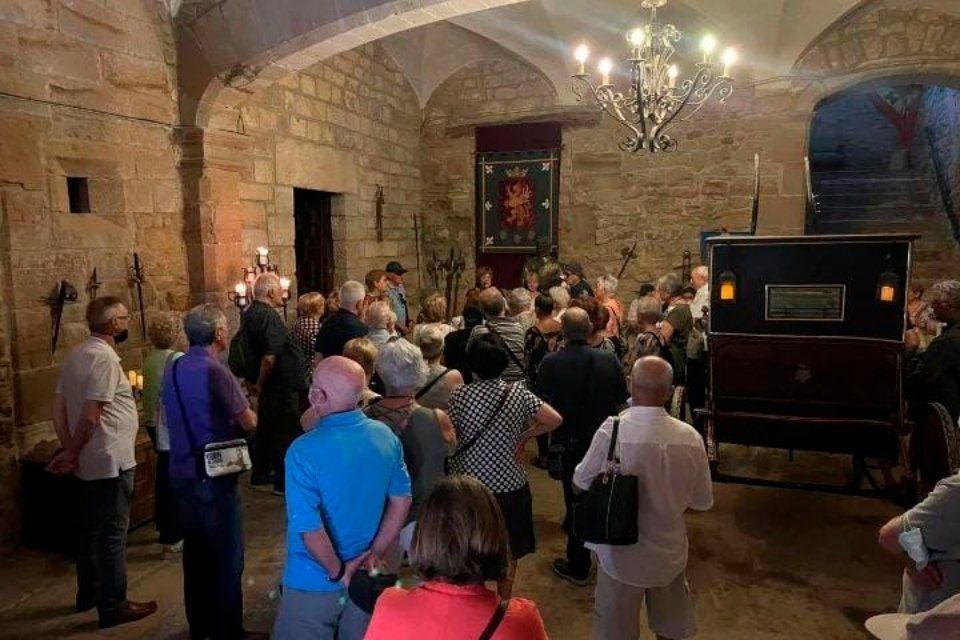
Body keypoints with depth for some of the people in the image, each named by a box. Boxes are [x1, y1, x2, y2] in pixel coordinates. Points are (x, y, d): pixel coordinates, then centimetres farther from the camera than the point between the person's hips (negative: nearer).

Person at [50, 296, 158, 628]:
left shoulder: (77, 354, 9)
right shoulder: (105, 357, -20)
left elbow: (59, 407, 8)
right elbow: (91, 414, -23)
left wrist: (69, 451, 5)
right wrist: (72, 454, -8)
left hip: (89, 461, 10)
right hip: (110, 461, -9)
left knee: (89, 529, 19)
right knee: (112, 533, 0)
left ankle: (89, 594, 33)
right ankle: (113, 607, 10)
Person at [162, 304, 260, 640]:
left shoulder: (172, 370, 5)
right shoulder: (215, 371, -18)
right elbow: (249, 423, -14)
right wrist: (241, 412, 8)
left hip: (182, 472, 8)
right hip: (215, 474, -8)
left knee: (195, 550, 19)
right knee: (226, 556, 5)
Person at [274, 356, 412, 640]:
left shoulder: (304, 451, -24)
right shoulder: (386, 436, -8)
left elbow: (309, 528, -25)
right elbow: (401, 500, -2)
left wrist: (338, 572, -11)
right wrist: (375, 554, 1)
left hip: (314, 584, -4)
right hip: (364, 578, 4)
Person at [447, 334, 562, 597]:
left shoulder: (460, 395, -12)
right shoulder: (518, 393, -9)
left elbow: (450, 439, -5)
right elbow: (554, 420, -11)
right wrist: (524, 436, 1)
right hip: (508, 484, 0)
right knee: (508, 550, 19)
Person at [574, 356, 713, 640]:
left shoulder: (612, 431, -25)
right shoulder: (690, 437, -17)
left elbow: (581, 483, -10)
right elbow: (703, 501, -3)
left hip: (622, 553, -2)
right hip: (670, 553, 3)